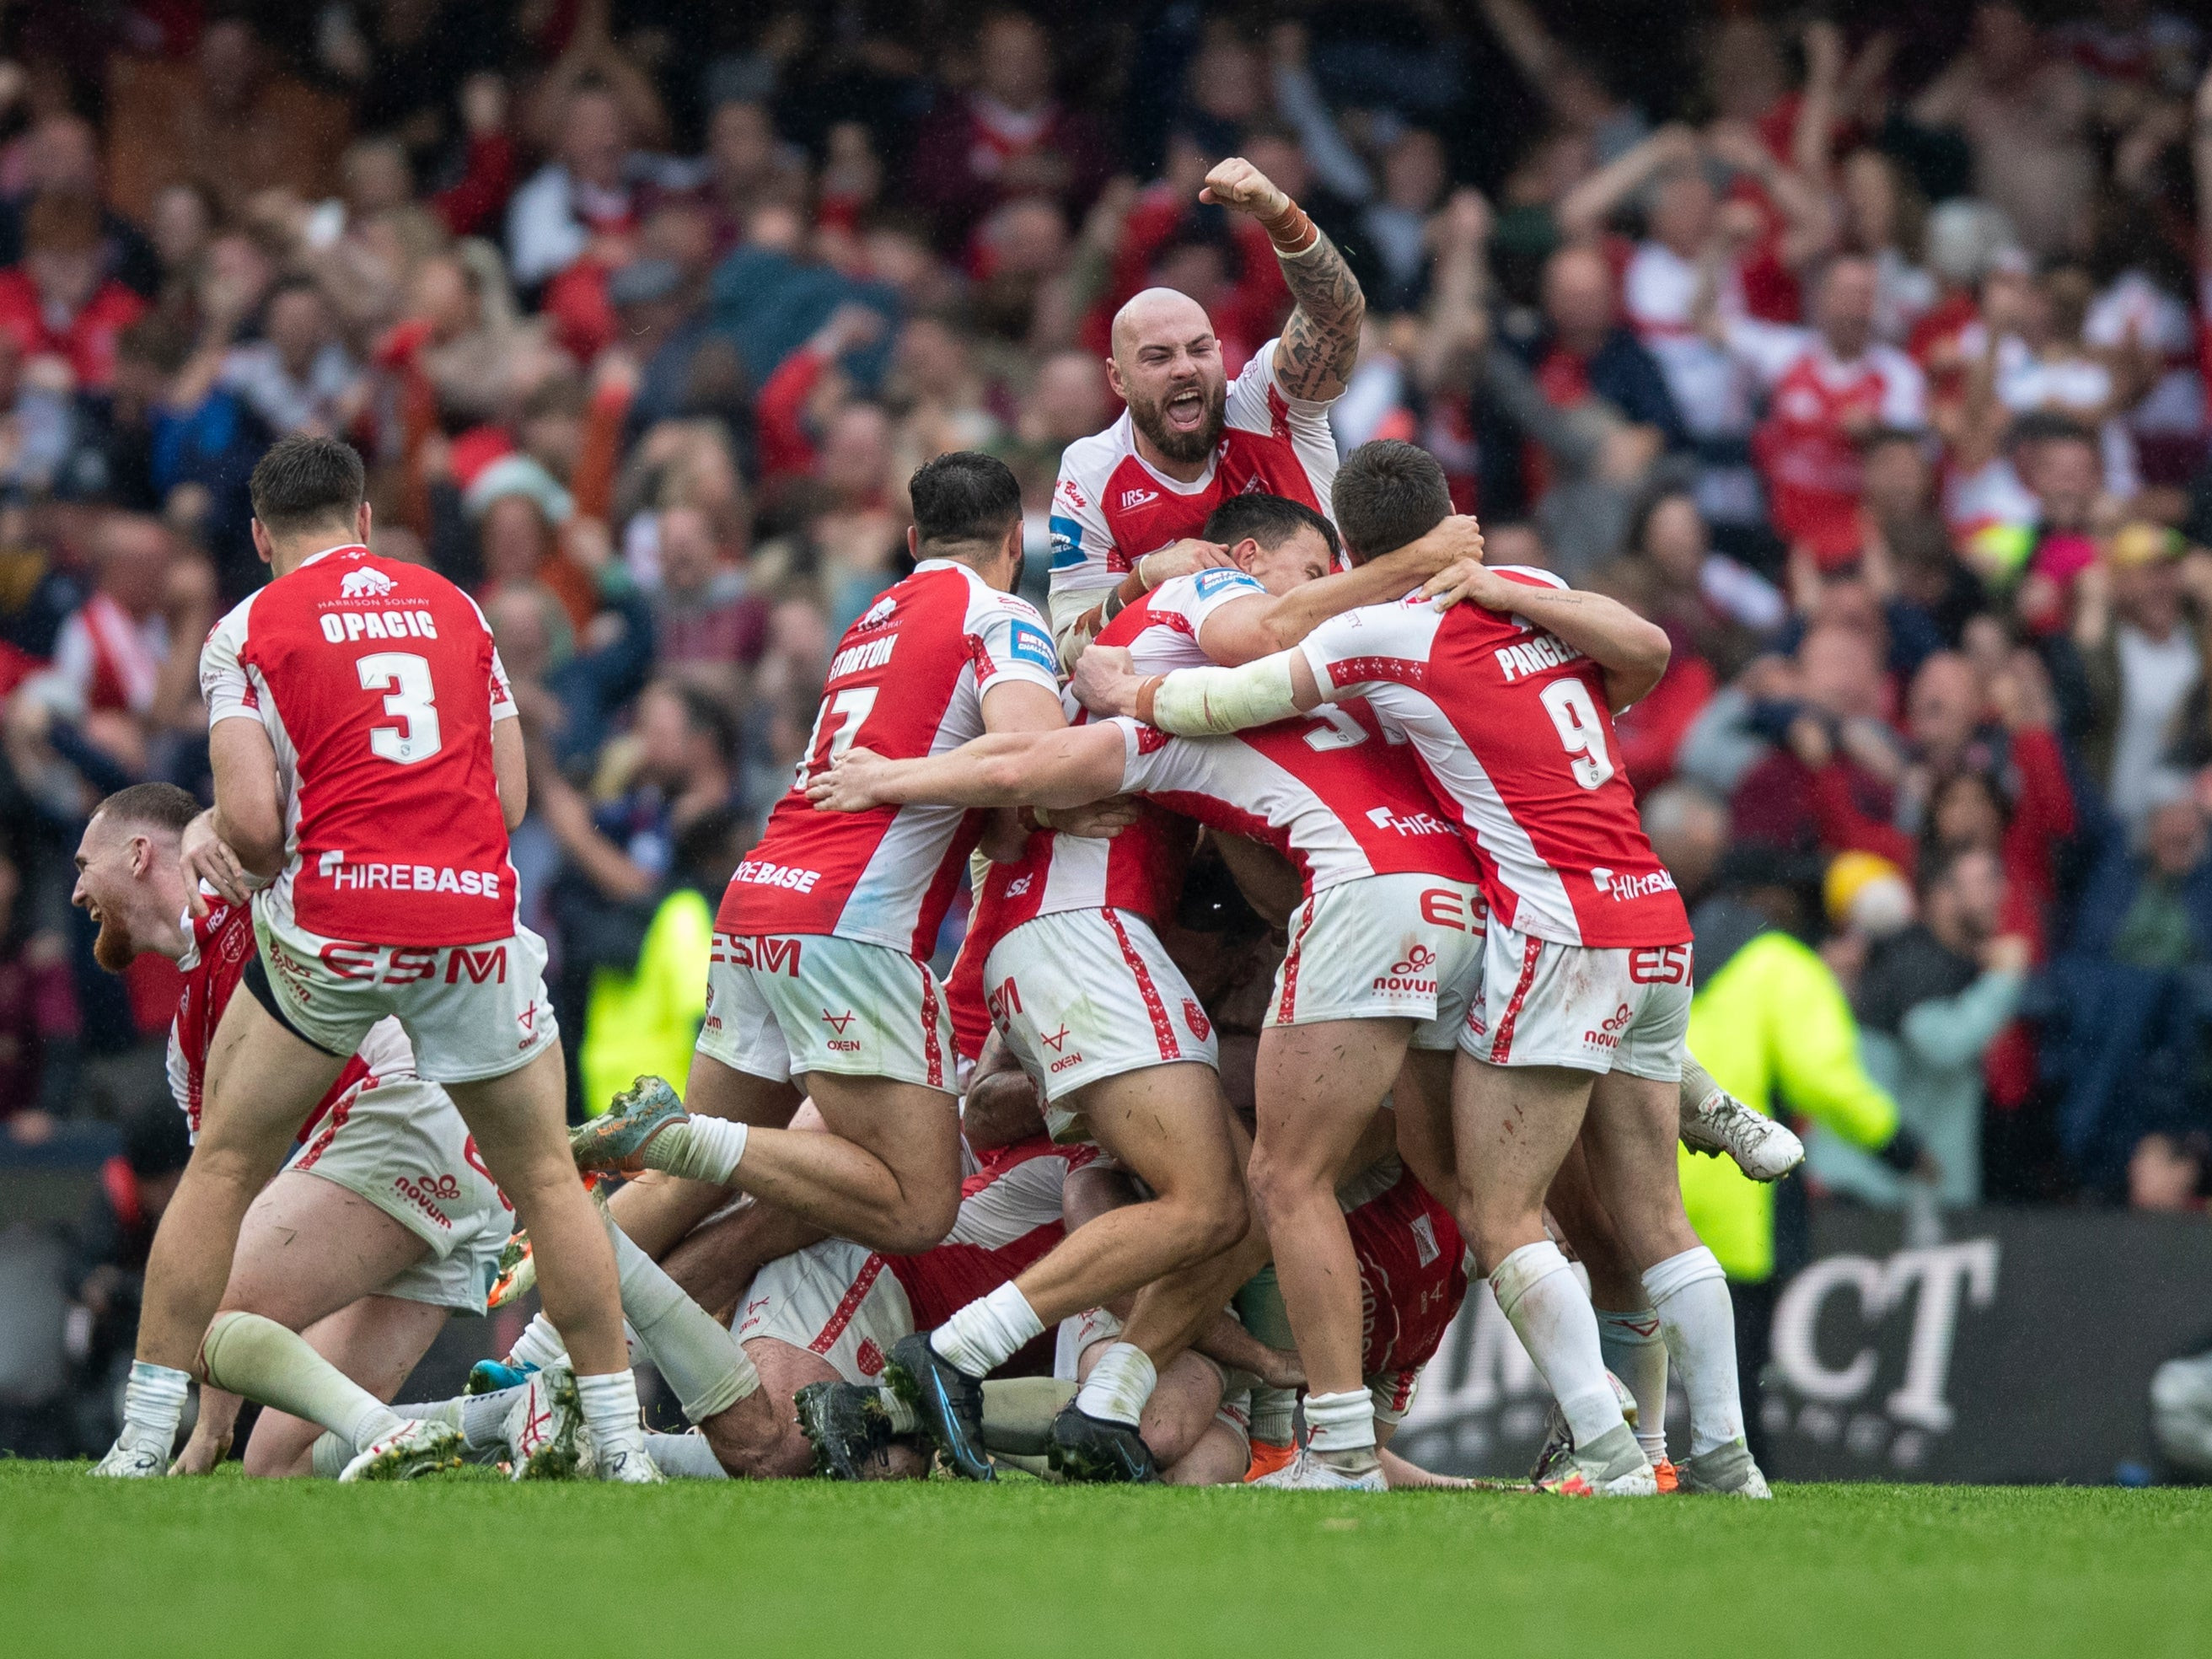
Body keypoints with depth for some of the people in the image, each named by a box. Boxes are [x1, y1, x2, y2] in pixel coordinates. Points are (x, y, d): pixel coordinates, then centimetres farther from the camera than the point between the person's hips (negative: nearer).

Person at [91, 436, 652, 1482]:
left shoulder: (249, 630, 3)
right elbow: (509, 797, 14)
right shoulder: (454, 607, 15)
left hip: (331, 921, -2)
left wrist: (231, 842, 15)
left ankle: (145, 1438, 11)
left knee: (222, 1169, 14)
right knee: (545, 1179, 15)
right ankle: (620, 1441, 13)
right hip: (474, 916, 2)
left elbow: (252, 821, -9)